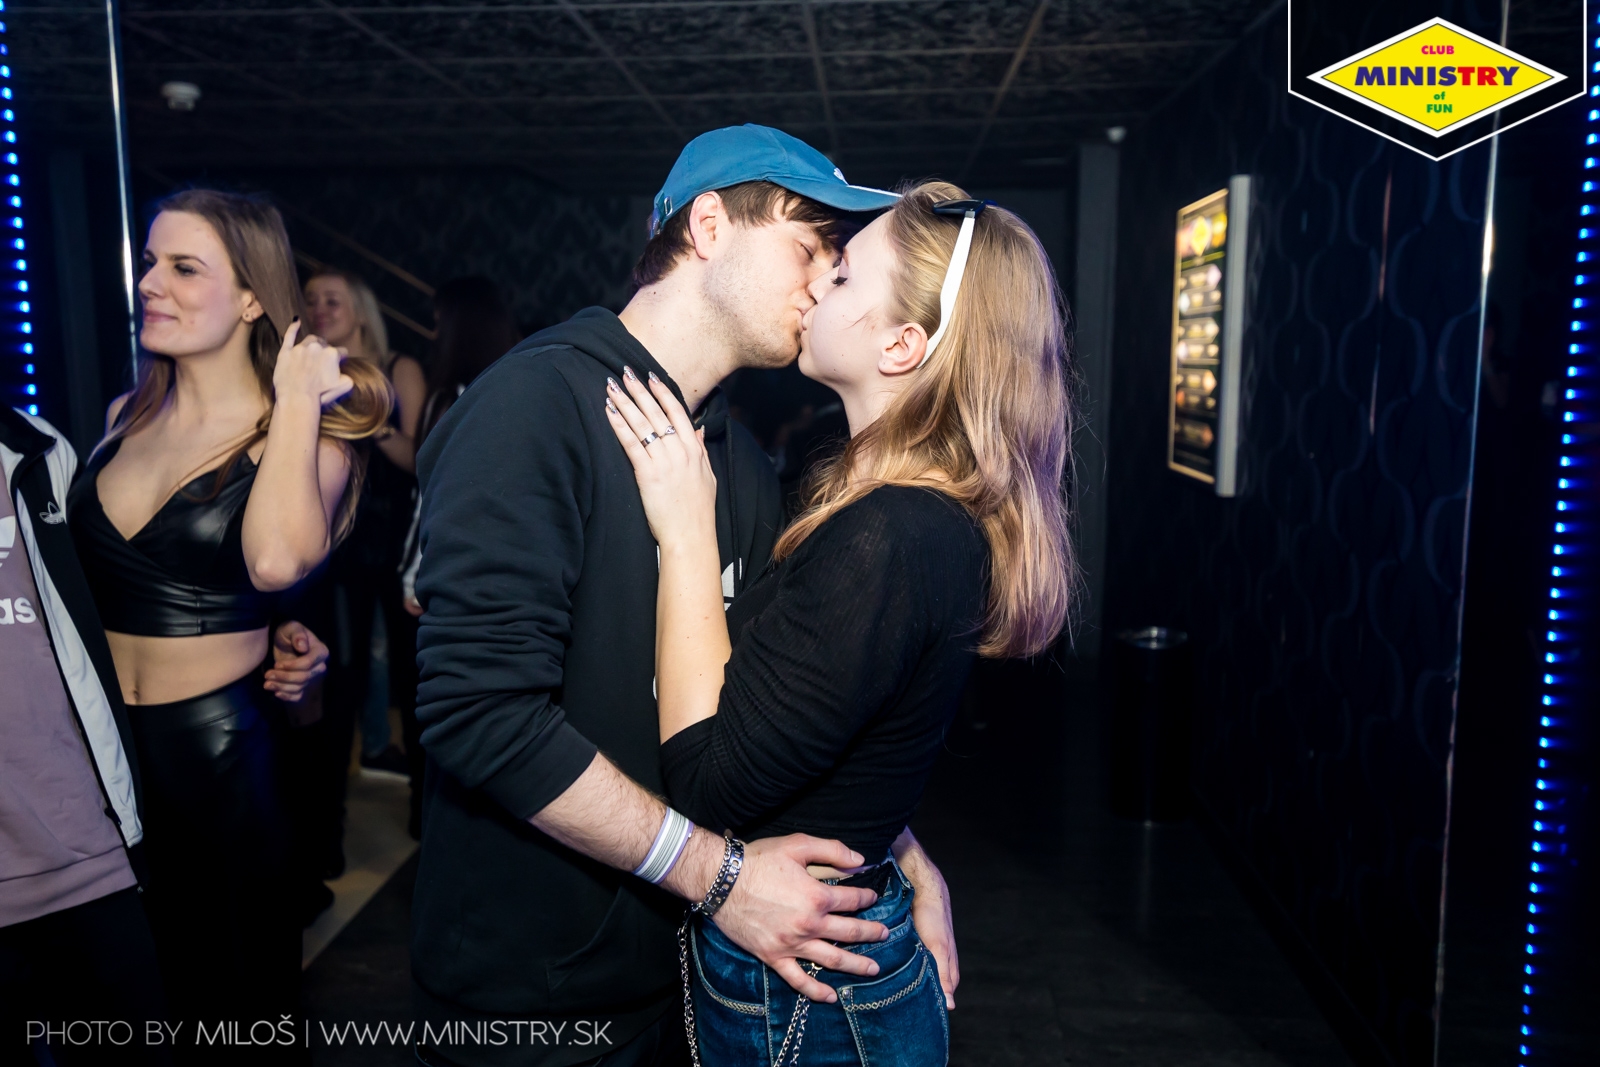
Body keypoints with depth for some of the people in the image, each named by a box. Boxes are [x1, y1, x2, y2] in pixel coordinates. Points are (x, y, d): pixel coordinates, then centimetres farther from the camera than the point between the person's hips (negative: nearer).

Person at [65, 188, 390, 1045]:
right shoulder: (128, 416, 4)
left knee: (240, 972, 13)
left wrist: (297, 403, -24)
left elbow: (277, 560, -32)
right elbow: (81, 565, 15)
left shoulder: (303, 437, -11)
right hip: (102, 733, 5)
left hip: (219, 739, -5)